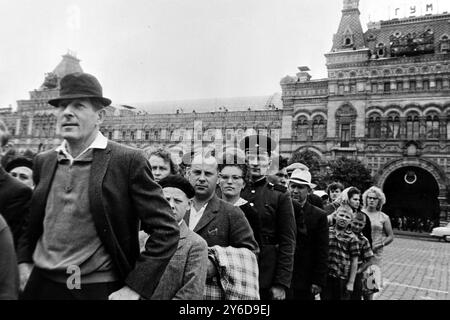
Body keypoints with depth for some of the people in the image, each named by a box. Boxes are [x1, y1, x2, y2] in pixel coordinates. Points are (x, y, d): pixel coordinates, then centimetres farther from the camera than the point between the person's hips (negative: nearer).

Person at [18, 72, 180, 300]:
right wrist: (24, 260, 7)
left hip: (100, 290, -4)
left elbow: (166, 231, -14)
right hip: (42, 286, 5)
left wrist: (134, 288, -16)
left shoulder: (129, 161, -13)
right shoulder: (43, 161, 4)